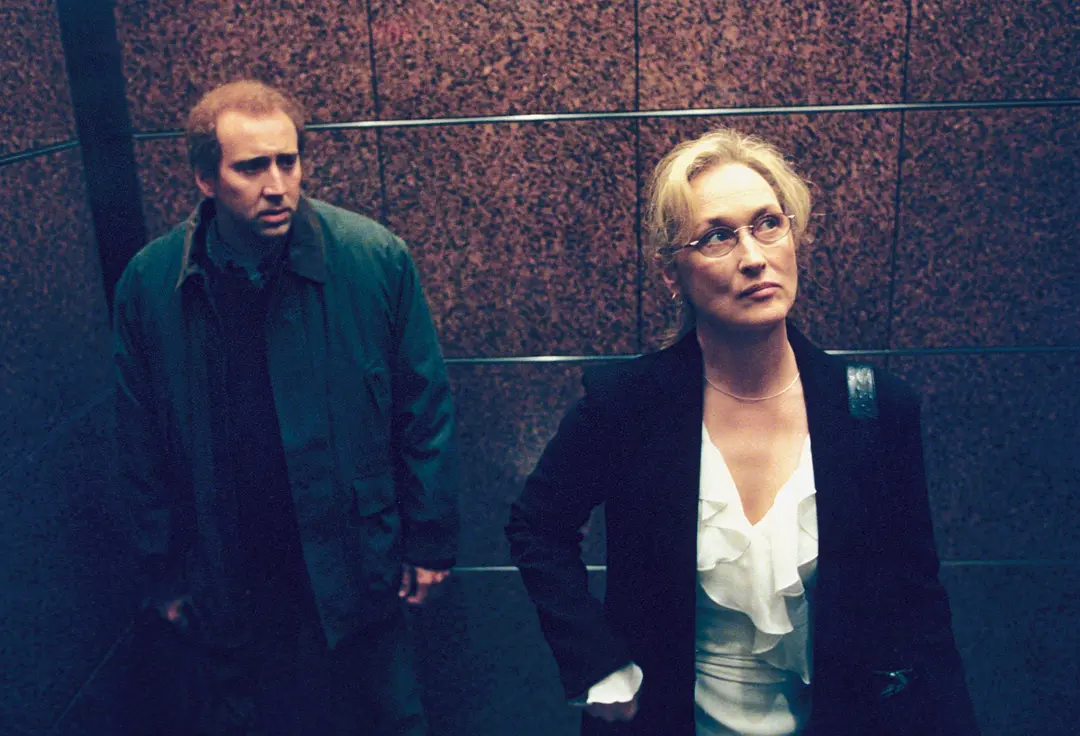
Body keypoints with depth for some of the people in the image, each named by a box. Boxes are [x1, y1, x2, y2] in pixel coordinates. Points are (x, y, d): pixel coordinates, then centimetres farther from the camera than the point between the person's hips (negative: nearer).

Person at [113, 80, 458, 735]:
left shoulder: (376, 258, -14)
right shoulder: (148, 284, -8)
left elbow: (425, 407, -6)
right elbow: (142, 444, 2)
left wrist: (431, 540, -3)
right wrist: (165, 575, 5)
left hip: (356, 576, -1)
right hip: (221, 592, 2)